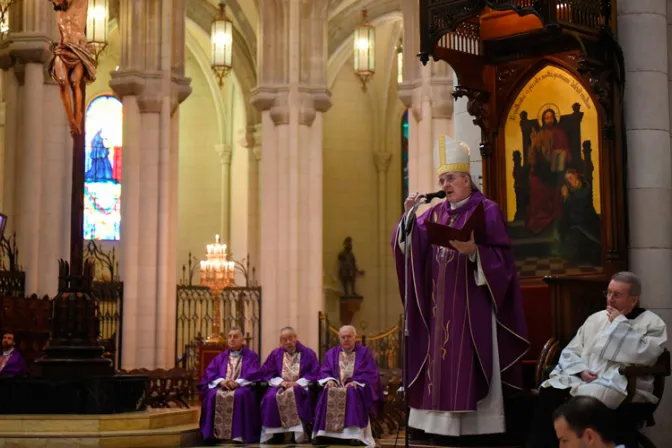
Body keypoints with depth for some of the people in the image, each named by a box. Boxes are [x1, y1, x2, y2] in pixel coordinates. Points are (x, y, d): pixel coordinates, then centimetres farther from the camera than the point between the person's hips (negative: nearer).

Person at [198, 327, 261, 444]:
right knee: (213, 395, -30)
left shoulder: (251, 356, 10)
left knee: (240, 395, -37)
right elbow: (210, 373, 6)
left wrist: (238, 382, -20)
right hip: (221, 386, 3)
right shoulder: (220, 357, 20)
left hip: (243, 387, -3)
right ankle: (216, 433, -29)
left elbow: (254, 375, -5)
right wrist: (222, 381, -15)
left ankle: (238, 434, -37)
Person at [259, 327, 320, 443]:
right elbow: (267, 373, 7)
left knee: (295, 395, -38)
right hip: (280, 386, 2)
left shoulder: (308, 353, 6)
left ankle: (299, 433, -34)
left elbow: (314, 373, -1)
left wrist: (298, 383, -15)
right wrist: (281, 382, -11)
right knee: (271, 397, -32)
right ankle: (277, 432, -25)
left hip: (301, 387, -2)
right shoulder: (275, 354, 13)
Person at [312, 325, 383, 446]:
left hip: (357, 388, -2)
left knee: (352, 393, -37)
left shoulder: (364, 352, 6)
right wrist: (329, 380, -14)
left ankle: (355, 433, -39)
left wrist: (355, 382, -19)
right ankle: (323, 432, -35)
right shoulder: (331, 353, 16)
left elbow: (371, 374, -3)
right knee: (328, 392, -31)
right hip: (336, 386, 3)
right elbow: (324, 372, 10)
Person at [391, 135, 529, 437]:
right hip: (441, 305, 6)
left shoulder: (487, 211, -4)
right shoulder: (436, 213, 13)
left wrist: (474, 251, -25)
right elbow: (410, 245, 5)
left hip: (473, 303, -6)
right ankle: (445, 423, 9)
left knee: (471, 365, -8)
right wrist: (409, 216, -9)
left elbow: (503, 257, -10)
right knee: (442, 362, 5)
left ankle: (477, 426, -4)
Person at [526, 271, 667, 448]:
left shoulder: (653, 323, 6)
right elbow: (570, 352, 18)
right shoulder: (596, 318, 22)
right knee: (548, 392, -26)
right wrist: (581, 370, -4)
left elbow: (644, 355, -13)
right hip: (580, 378, 5)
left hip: (620, 385, -5)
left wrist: (620, 323, -5)